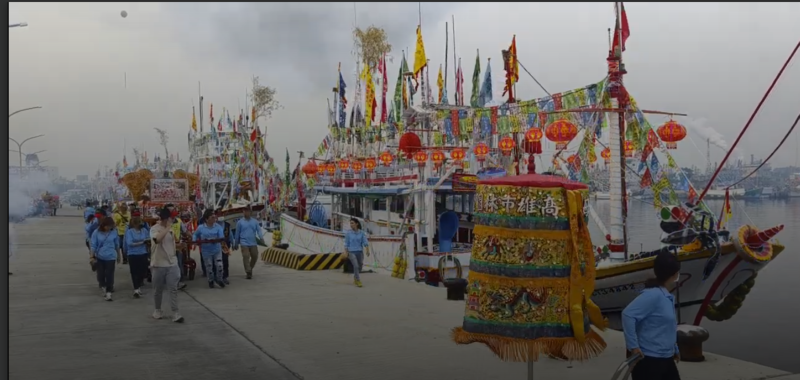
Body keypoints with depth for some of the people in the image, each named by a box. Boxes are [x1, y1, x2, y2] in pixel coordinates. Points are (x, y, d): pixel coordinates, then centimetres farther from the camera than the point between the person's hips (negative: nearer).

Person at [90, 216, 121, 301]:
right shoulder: (96, 233, -6)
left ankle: (108, 294, 1)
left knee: (109, 276, -3)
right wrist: (92, 256, -7)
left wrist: (119, 255, 18)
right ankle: (103, 286, 38)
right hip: (99, 257, 0)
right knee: (101, 274, 9)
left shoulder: (113, 232, -1)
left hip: (111, 257, 0)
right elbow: (93, 245, -3)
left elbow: (117, 245, 10)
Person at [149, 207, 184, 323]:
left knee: (173, 289, -2)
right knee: (158, 290, 9)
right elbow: (157, 239, -33)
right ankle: (157, 310, 27)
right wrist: (167, 228, -26)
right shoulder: (154, 229, -11)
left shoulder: (171, 228, 10)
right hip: (159, 264, -4)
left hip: (172, 264, 4)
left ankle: (175, 313, -4)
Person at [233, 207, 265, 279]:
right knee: (246, 257, -13)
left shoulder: (255, 222, 8)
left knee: (255, 257, 6)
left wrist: (261, 237, -21)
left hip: (253, 243, 3)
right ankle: (248, 272, -10)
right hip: (244, 243, -3)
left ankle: (250, 269, 29)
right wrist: (236, 244, 10)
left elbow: (259, 230, -1)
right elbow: (237, 233, 7)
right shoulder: (240, 222, 3)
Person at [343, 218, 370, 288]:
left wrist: (367, 251, -23)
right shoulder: (348, 233, -3)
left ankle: (355, 277, 43)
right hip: (352, 252, -3)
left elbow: (365, 242, -7)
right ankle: (358, 281, -15)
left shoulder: (362, 233, -1)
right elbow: (346, 244, 0)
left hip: (360, 252, 3)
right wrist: (346, 254, -2)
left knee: (359, 267, 14)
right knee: (356, 266, -22)